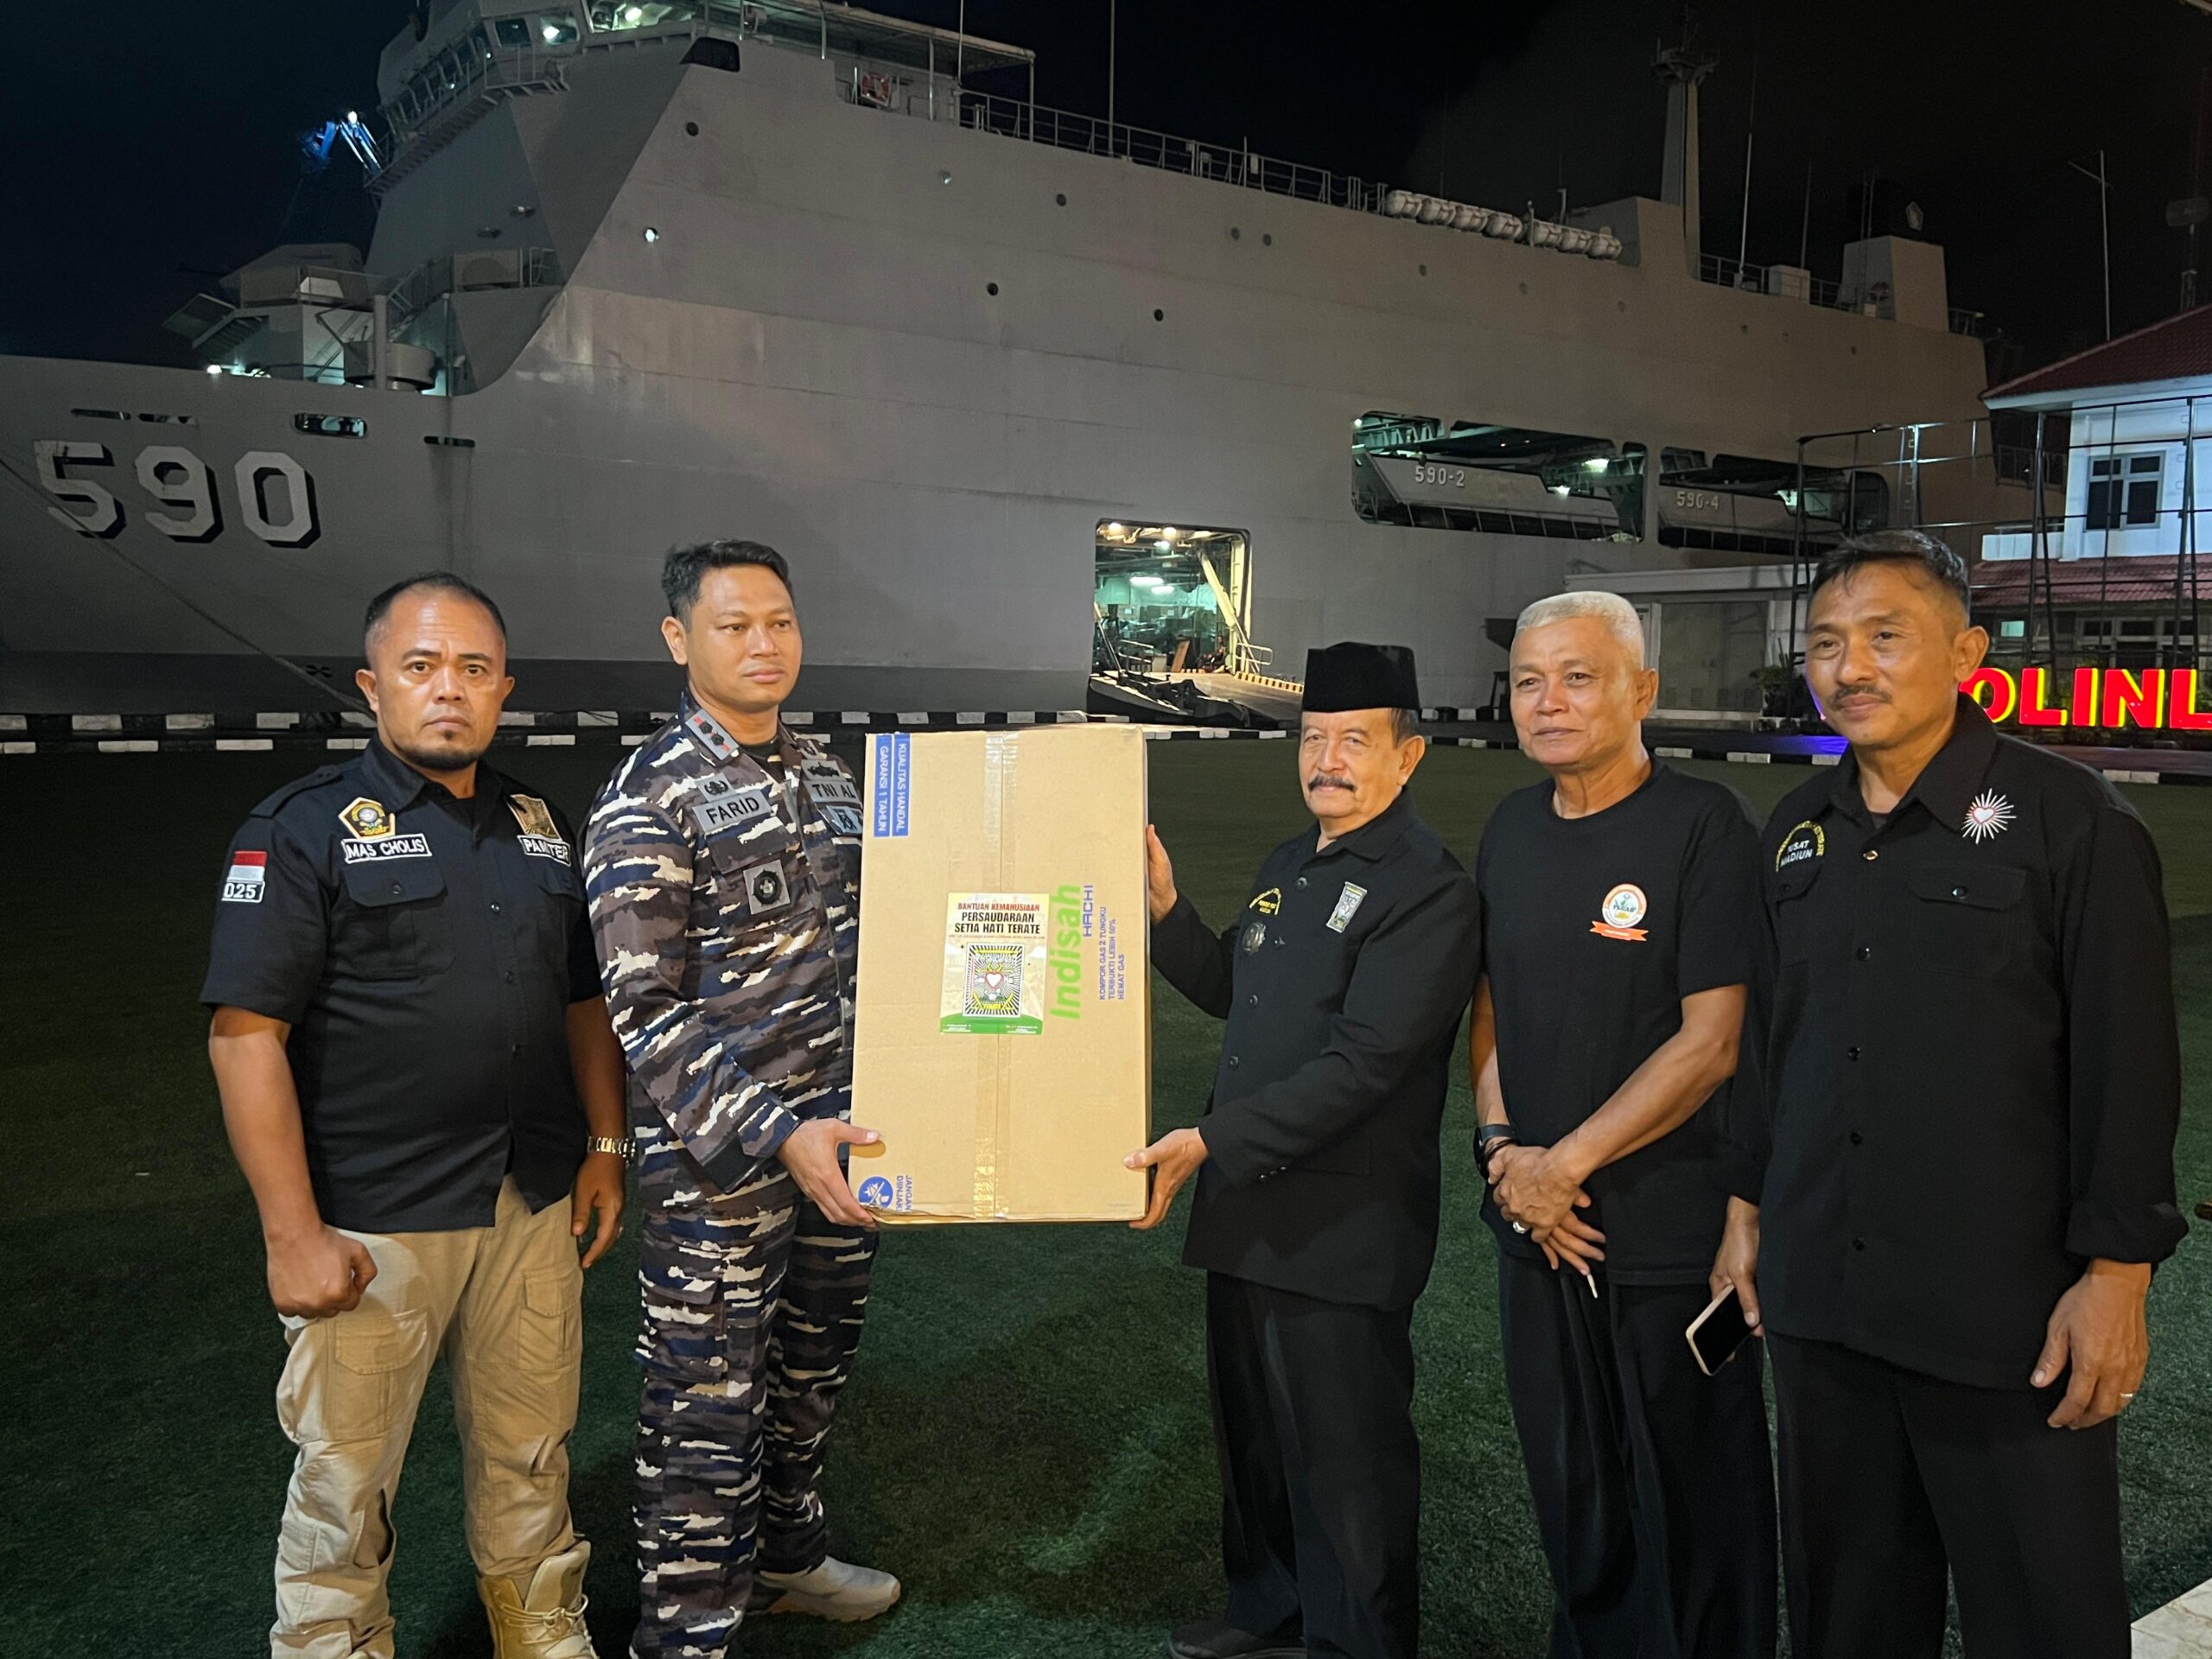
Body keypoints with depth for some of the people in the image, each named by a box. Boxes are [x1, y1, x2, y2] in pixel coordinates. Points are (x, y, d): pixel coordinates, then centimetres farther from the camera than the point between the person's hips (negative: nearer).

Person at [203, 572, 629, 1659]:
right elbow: (246, 1033, -13)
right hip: (372, 1225, -5)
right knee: (345, 1475, 8)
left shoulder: (539, 827, 10)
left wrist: (605, 1143, 10)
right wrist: (293, 1233, -16)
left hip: (533, 1205, 5)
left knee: (529, 1454, 16)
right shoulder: (305, 829, -7)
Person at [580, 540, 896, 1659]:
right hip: (714, 1157, -7)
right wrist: (776, 1134, -24)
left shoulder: (830, 777, 8)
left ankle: (787, 1556, 44)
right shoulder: (647, 800, -13)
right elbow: (644, 1014, -17)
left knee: (813, 1368, 22)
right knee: (706, 1408, 4)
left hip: (836, 1137, 7)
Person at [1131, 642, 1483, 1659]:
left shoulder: (1427, 890, -17)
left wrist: (1210, 1140, -26)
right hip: (1248, 1211, 9)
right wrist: (1164, 909, 5)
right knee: (1253, 1433, 22)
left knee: (1345, 1458, 7)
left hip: (1343, 1230, -8)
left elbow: (1362, 1065, -24)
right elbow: (1232, 993, 21)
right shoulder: (1289, 866, 12)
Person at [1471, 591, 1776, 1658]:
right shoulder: (1511, 828, 7)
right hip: (1537, 1221, 6)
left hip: (1670, 1233, -5)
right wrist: (1504, 1149, -2)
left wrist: (1564, 1162, -15)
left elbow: (1712, 1041, -16)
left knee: (1689, 1501, 9)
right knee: (1569, 1486, 19)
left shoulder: (1705, 826, -12)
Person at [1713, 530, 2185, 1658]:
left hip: (2007, 1312, -5)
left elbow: (2128, 1064, -10)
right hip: (1818, 1298, 5)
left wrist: (2116, 1272, -13)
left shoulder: (2070, 820, -8)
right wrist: (1746, 1205, 13)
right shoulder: (1796, 833, 8)